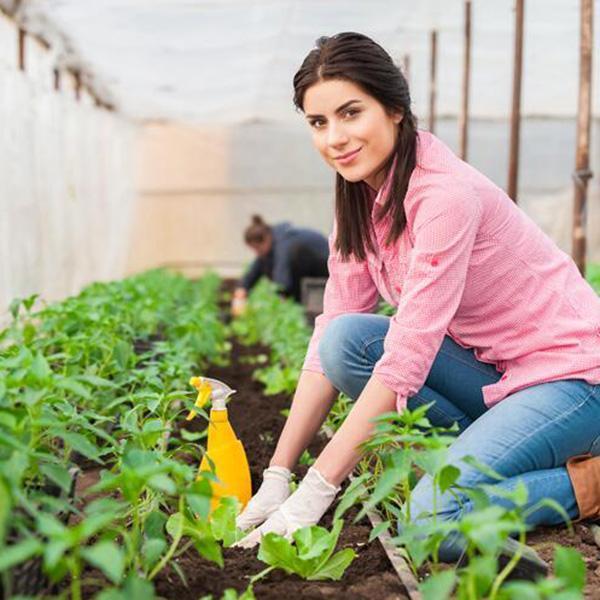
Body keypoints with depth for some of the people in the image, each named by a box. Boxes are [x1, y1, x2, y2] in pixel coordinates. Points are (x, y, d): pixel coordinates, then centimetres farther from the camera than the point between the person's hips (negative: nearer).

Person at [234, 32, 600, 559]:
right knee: (345, 339, -15)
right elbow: (327, 343, -1)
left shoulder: (445, 193, -24)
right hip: (490, 371, 8)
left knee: (434, 518, -27)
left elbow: (406, 357, -28)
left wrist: (315, 492, -27)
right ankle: (478, 460, -2)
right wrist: (277, 476, -7)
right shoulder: (361, 202, 1)